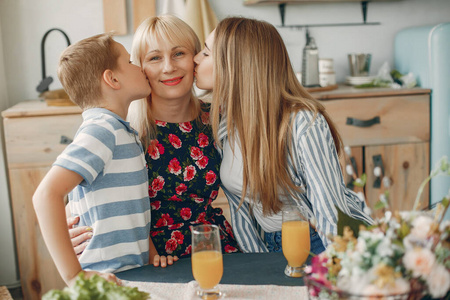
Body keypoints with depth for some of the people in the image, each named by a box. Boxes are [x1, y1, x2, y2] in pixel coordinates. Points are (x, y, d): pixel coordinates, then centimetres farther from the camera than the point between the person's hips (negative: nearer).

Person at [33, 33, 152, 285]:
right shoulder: (101, 129, -17)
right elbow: (47, 193, -26)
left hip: (131, 272, 8)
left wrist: (150, 248, 1)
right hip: (108, 279, -8)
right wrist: (74, 275, -25)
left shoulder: (122, 131, 10)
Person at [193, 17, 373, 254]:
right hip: (274, 247, 4)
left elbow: (331, 213, -18)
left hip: (322, 244, -4)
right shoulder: (219, 123, -3)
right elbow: (238, 204, 3)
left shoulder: (304, 124, -21)